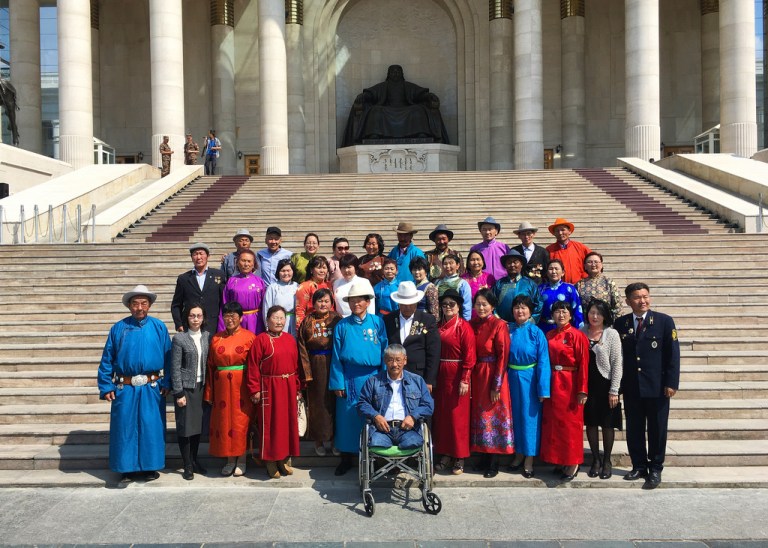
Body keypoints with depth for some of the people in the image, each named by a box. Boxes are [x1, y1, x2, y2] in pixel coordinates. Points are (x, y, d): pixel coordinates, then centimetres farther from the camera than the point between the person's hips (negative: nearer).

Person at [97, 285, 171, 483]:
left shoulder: (159, 328, 2)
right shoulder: (118, 328, 3)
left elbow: (167, 357, 2)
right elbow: (106, 360, 4)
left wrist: (166, 383, -4)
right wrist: (106, 387, 0)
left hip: (152, 389, 0)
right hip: (124, 389, 1)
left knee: (151, 428, 6)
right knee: (125, 428, 6)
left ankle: (149, 466, 21)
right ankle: (127, 467, 21)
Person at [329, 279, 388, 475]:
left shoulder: (378, 322, 2)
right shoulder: (342, 326, 3)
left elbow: (385, 351, 1)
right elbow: (336, 357, 2)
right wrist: (337, 383, -4)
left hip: (372, 377, 0)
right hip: (349, 378, 0)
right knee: (348, 417, 5)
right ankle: (346, 457, 18)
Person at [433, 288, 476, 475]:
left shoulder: (464, 327, -8)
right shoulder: (439, 326, 10)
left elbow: (469, 356, -12)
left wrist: (465, 380, -16)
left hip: (457, 376, -6)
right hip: (440, 376, 6)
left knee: (458, 416, 1)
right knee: (441, 415, 9)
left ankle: (459, 458, 12)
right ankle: (446, 455, 20)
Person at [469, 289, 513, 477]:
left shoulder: (499, 325, -11)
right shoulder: (472, 324, 6)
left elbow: (503, 356, -13)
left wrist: (497, 385, -15)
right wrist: (470, 379, 1)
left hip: (493, 376, -6)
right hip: (476, 376, 6)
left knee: (493, 415, 0)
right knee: (478, 414, 10)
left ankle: (494, 463, 10)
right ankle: (485, 457, 22)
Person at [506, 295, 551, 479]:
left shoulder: (536, 333, -8)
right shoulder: (508, 330, 2)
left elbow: (543, 362, -9)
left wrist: (543, 389, -13)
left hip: (529, 378, -3)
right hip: (512, 377, 3)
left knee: (529, 417, 2)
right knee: (515, 415, 11)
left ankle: (529, 460, 13)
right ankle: (518, 454, 26)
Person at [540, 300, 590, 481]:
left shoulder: (577, 335, -8)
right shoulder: (549, 335, 9)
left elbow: (583, 364, -12)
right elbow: (546, 360, 9)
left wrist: (582, 390, -16)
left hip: (570, 384, -6)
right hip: (552, 383, 6)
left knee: (570, 423, 0)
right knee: (553, 422, 9)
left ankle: (573, 464, 10)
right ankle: (560, 461, 21)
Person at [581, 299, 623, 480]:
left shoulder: (612, 334, -6)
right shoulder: (581, 332, 2)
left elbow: (617, 364, -6)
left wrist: (614, 391, -10)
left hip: (605, 385, -2)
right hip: (587, 385, 3)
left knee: (607, 424, 6)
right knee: (590, 423, 9)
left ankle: (606, 461, 21)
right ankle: (596, 460, 22)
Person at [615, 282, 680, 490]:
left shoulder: (664, 321, -4)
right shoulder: (621, 323, 3)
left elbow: (673, 354, -5)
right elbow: (617, 354, 5)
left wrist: (671, 383, -10)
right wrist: (618, 383, 1)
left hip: (657, 387, -2)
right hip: (631, 387, 3)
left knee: (657, 429, 7)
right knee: (634, 429, 10)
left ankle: (655, 469, 20)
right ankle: (639, 466, 24)